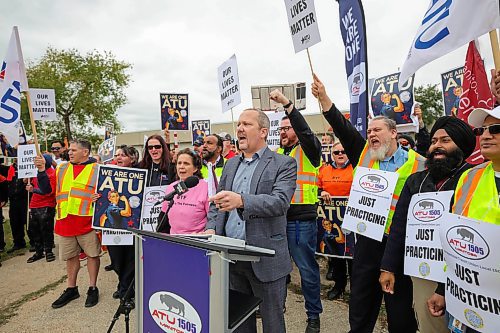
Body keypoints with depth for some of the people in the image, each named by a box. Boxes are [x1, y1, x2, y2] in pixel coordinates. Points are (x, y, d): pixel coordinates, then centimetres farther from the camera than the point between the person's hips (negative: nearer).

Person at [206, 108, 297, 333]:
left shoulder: (283, 164, -7)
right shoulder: (231, 164, 12)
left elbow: (280, 201, -22)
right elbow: (217, 202, 14)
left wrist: (241, 201, -37)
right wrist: (211, 228, -5)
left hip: (265, 258, -5)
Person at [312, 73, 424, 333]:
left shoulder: (417, 164, -3)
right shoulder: (364, 155, 5)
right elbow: (343, 128, -4)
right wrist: (323, 97, -11)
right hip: (367, 240, 3)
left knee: (400, 310, 13)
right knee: (360, 305, 17)